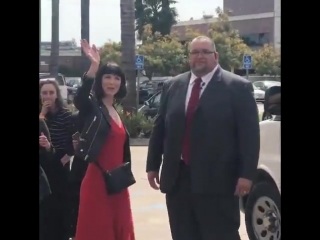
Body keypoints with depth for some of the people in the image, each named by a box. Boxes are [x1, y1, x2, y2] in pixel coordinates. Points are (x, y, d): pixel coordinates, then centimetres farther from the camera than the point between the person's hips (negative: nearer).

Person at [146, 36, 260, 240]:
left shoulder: (238, 87, -3)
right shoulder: (172, 86, 12)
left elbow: (249, 133, -7)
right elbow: (160, 128, 16)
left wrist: (246, 174, -13)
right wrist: (153, 166, 13)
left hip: (217, 180, -5)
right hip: (177, 179, 5)